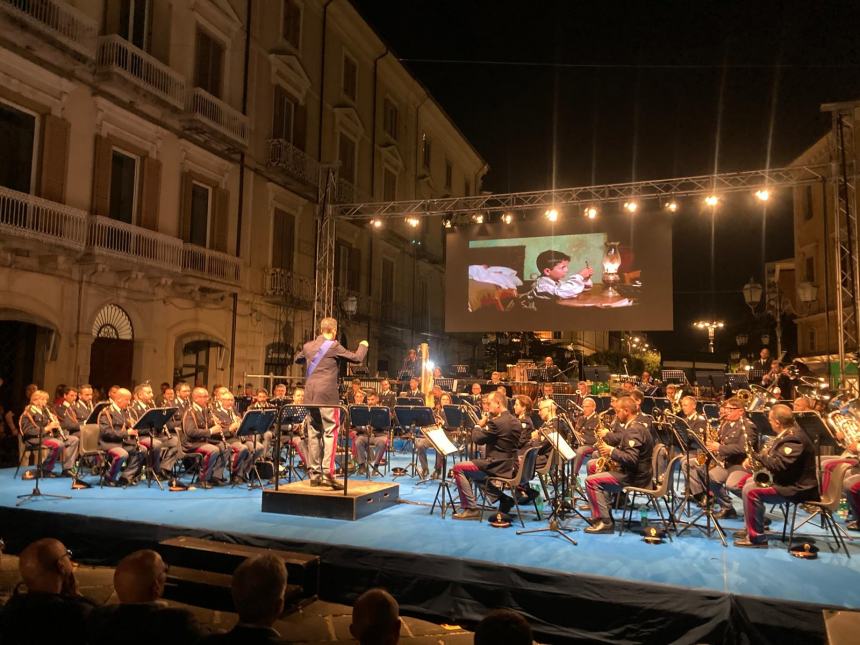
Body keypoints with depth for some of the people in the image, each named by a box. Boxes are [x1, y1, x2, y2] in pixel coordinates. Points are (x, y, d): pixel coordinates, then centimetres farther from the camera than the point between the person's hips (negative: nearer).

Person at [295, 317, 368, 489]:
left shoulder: (308, 346, 11)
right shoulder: (334, 346, -7)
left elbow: (298, 359, 31)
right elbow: (357, 358, -3)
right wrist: (363, 345, 15)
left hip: (310, 395, 6)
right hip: (327, 395, -6)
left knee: (314, 433, 9)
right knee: (330, 432, -4)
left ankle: (315, 474, 12)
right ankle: (328, 472, -13)